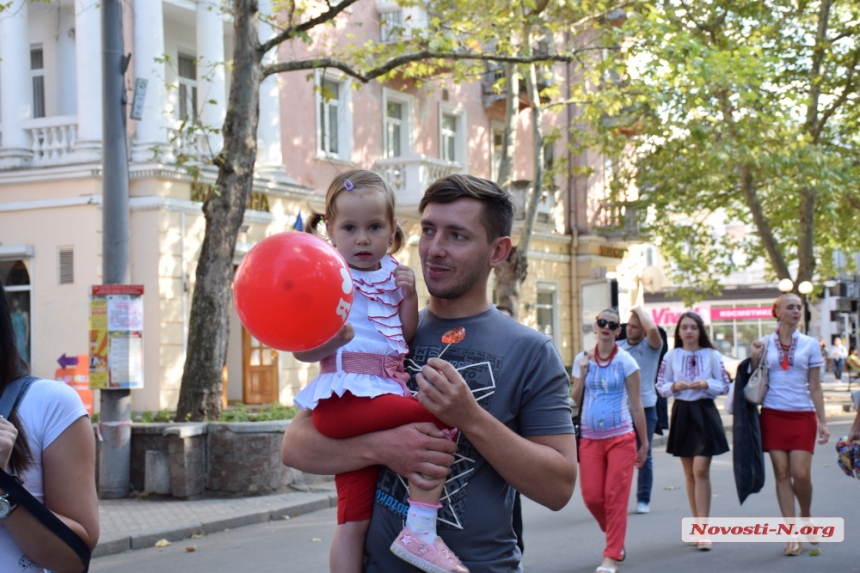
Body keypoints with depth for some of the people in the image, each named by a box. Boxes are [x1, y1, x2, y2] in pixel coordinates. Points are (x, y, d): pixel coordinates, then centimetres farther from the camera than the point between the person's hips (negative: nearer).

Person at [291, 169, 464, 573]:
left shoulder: (392, 275, 17)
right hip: (345, 397, -6)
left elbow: (406, 337, 18)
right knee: (439, 417, -23)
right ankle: (420, 529, -20)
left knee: (354, 519, 5)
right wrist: (329, 341, -27)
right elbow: (301, 350, -6)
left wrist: (409, 295, 3)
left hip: (385, 390, 6)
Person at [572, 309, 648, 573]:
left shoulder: (626, 362, -2)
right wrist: (582, 375, -8)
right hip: (590, 438, 3)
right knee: (591, 496, 0)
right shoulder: (582, 359, 6)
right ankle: (616, 538, 27)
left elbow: (636, 405, 0)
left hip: (621, 437, -3)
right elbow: (575, 400, 7)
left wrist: (644, 443, 0)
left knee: (616, 498, -5)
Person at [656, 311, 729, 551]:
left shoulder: (712, 356, 1)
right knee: (690, 474, 9)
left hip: (705, 413, -3)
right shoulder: (671, 356, 5)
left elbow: (725, 386, 3)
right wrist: (674, 386, -13)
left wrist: (707, 384, -15)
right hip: (682, 413, 3)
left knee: (701, 471, -12)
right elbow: (660, 386, 7)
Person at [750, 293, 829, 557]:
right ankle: (792, 535, 4)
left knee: (801, 474, -8)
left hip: (802, 416, 0)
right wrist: (754, 359, -7)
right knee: (782, 473, -1)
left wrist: (822, 421, 1)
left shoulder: (809, 344, 6)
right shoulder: (764, 344, 5)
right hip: (773, 415, 0)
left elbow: (815, 387, 6)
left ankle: (806, 518, 21)